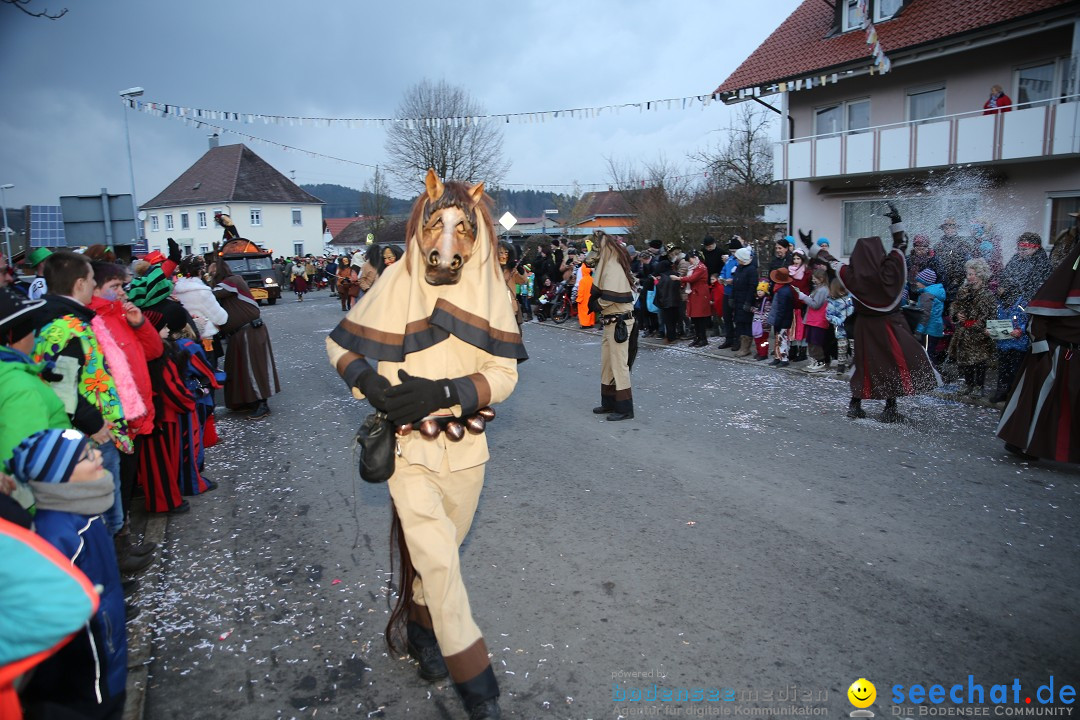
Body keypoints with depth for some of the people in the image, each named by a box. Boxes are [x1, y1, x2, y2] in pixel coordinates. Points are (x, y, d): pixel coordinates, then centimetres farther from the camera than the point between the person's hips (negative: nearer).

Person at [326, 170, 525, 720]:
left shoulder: (490, 290, -7)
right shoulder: (396, 283, -11)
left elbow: (503, 375, -9)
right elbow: (340, 344, -1)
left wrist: (442, 393, -23)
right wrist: (368, 383, -20)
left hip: (465, 445, 3)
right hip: (407, 443, -3)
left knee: (439, 548, 19)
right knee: (437, 557, -6)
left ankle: (421, 623, 47)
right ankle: (472, 672, 11)